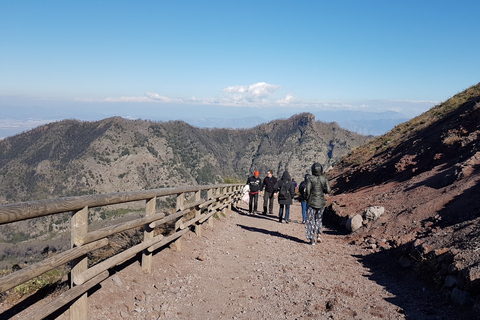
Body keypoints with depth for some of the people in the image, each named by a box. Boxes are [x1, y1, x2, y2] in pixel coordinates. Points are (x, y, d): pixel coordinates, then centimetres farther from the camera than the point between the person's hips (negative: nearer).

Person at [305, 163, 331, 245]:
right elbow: (328, 190, -7)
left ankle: (312, 240, 6)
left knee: (311, 221, 8)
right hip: (321, 202, 3)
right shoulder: (324, 178, -2)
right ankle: (319, 235, 5)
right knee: (318, 219, 22)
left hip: (312, 202, -3)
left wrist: (307, 199, 0)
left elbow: (308, 190, -16)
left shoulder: (310, 178, -10)